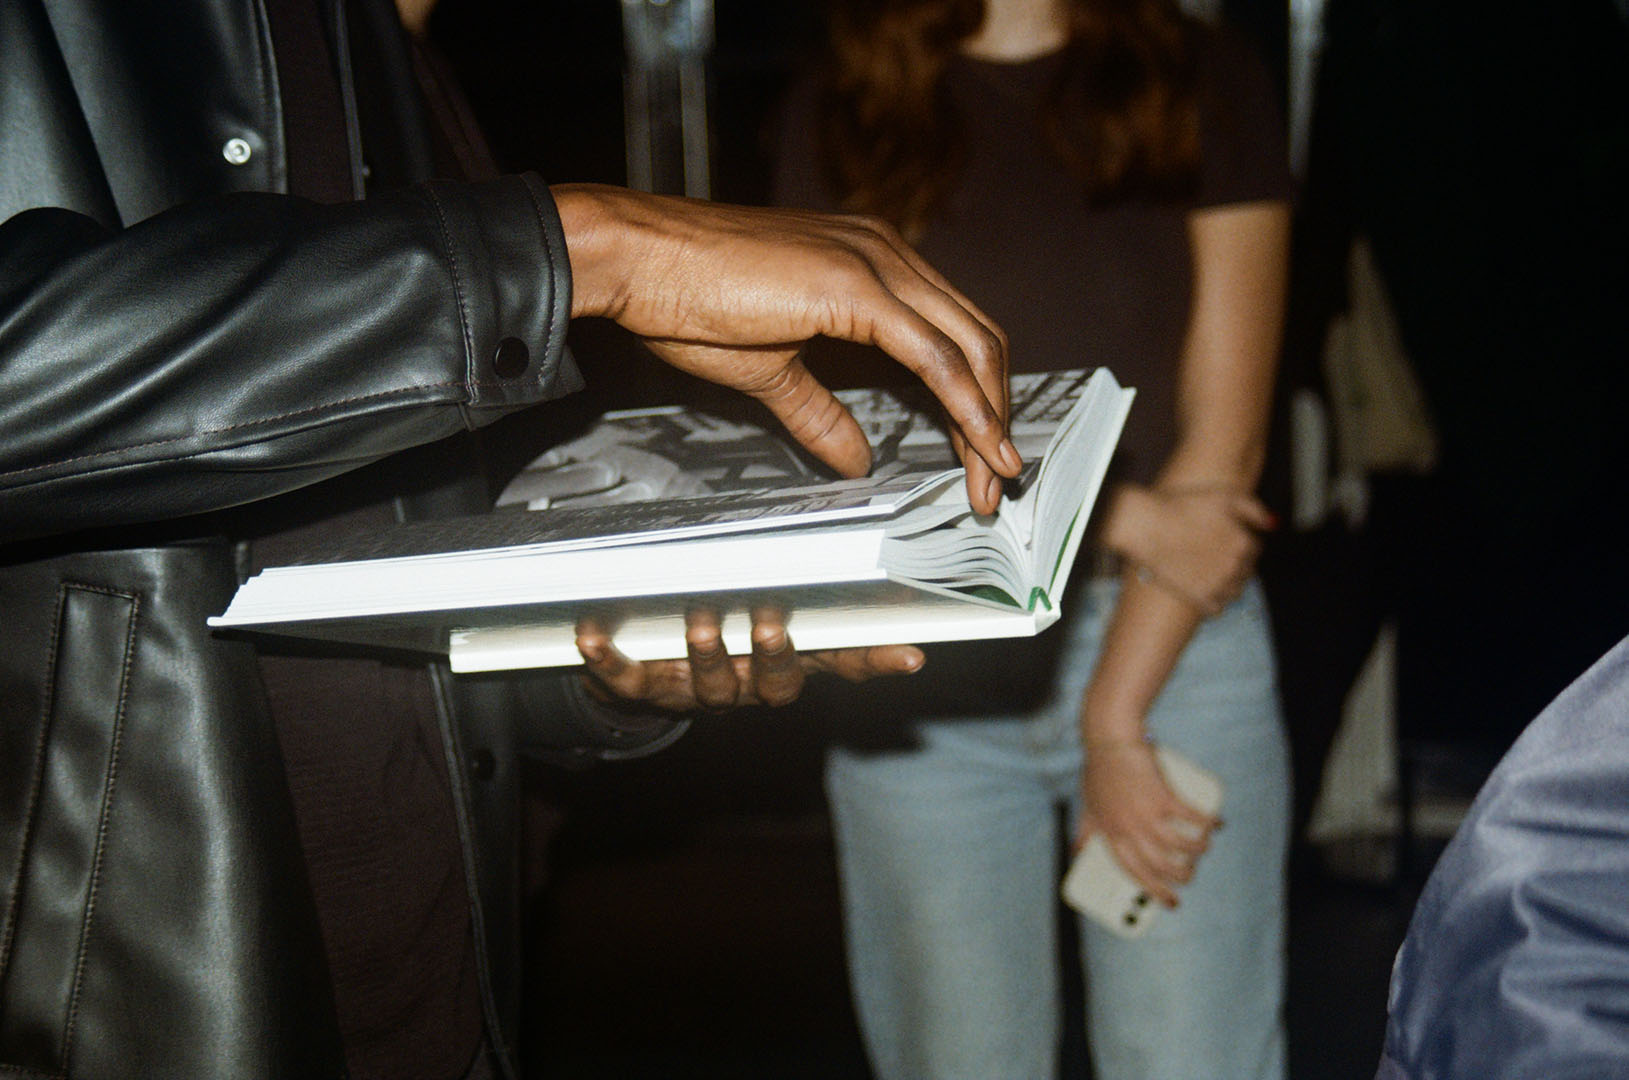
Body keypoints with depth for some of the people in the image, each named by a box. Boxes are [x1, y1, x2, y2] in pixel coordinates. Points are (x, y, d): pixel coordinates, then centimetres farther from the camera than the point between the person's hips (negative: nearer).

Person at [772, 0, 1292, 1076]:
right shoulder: (836, 120, 7)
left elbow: (1225, 433, -2)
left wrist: (1115, 715, -8)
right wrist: (1122, 517, -9)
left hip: (1179, 645, 0)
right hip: (924, 678, 1)